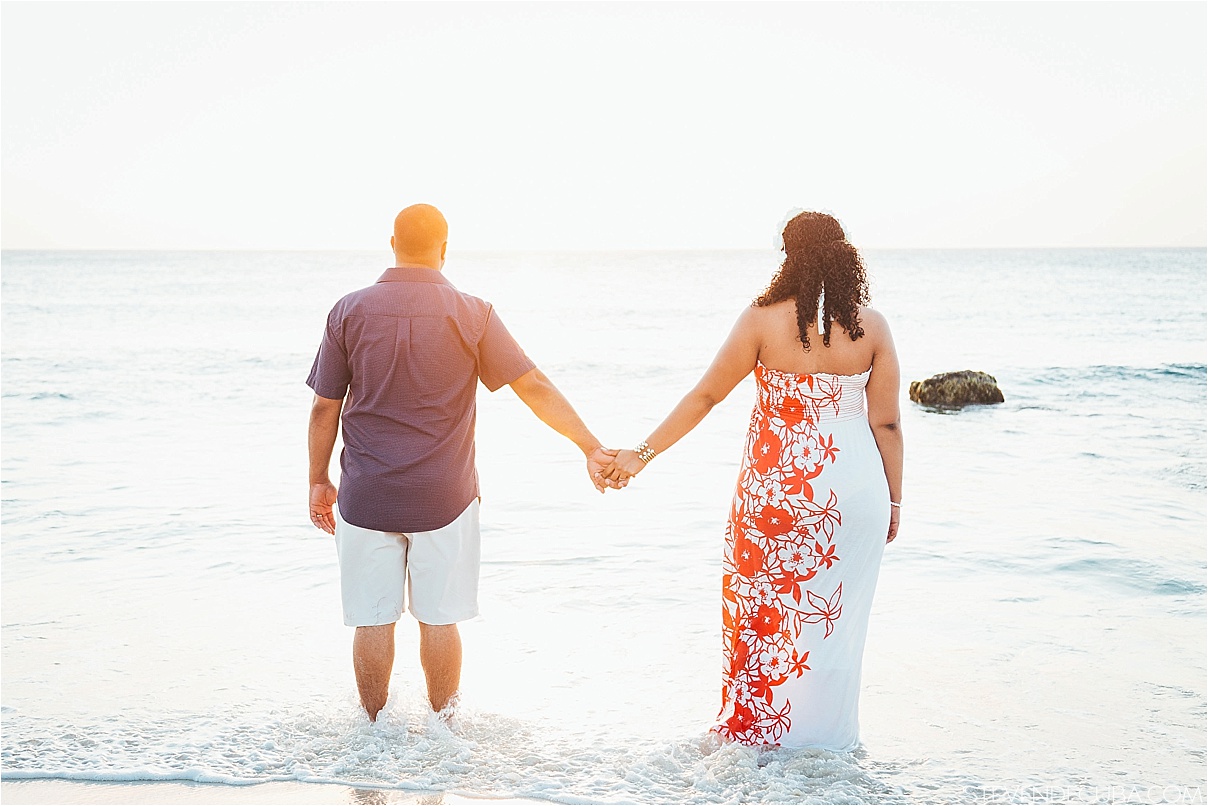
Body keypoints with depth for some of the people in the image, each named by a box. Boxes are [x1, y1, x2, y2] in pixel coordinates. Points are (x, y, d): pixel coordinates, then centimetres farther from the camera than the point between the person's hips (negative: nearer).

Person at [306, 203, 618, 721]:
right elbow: (534, 387, -8)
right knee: (440, 618, 11)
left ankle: (375, 728, 22)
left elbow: (325, 408, 0)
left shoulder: (350, 311, -3)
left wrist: (318, 480, 12)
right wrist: (592, 448, -5)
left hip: (367, 498, 1)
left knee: (373, 619, 10)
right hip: (444, 498, 0)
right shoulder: (472, 314, -5)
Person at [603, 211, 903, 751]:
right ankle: (825, 733, 26)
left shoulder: (764, 319, -10)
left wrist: (641, 454, 0)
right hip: (856, 492, 2)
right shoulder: (871, 326, -5)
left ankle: (755, 725, 26)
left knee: (761, 605, 15)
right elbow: (886, 423, -3)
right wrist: (893, 500, 8)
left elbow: (705, 395, -8)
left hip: (776, 488, -2)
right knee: (835, 615, 14)